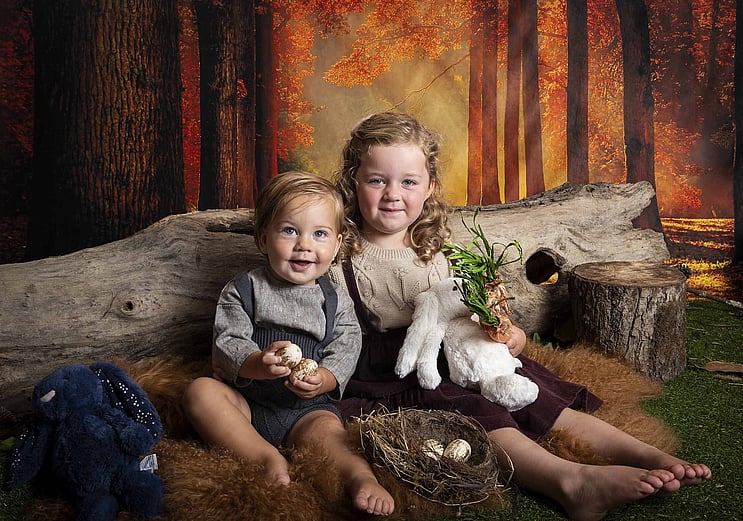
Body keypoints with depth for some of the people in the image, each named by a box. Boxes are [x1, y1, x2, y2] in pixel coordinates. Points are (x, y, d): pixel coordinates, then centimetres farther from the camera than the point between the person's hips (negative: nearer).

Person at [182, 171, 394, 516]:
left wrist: (323, 380, -27)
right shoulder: (242, 290, 2)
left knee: (327, 433, -31)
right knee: (200, 391, -25)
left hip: (309, 407, 0)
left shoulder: (336, 303, 6)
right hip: (245, 401, 1)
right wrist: (258, 364, -30)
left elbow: (345, 354, -3)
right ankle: (268, 458, -32)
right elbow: (226, 345, -7)